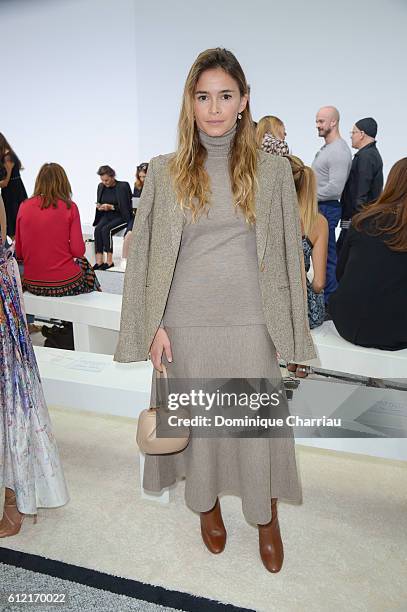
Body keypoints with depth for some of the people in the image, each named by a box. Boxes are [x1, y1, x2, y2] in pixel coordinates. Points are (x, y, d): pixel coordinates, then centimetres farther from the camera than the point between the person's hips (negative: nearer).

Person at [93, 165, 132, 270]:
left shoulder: (123, 187, -10)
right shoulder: (101, 186, 7)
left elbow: (126, 207, -11)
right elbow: (99, 203, 20)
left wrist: (111, 207, -20)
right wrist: (99, 206, -4)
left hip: (122, 217, -5)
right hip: (107, 216, 5)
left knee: (106, 229, -30)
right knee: (98, 229, -25)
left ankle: (109, 261, -23)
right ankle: (99, 261, -27)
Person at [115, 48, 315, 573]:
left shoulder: (273, 170, 0)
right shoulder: (164, 171, 0)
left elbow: (289, 254, 3)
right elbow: (145, 253, 2)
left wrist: (292, 332, 2)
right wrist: (153, 325, -3)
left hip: (251, 323, 0)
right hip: (187, 325, 1)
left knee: (257, 424, 10)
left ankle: (266, 517, 36)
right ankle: (207, 503, 43)